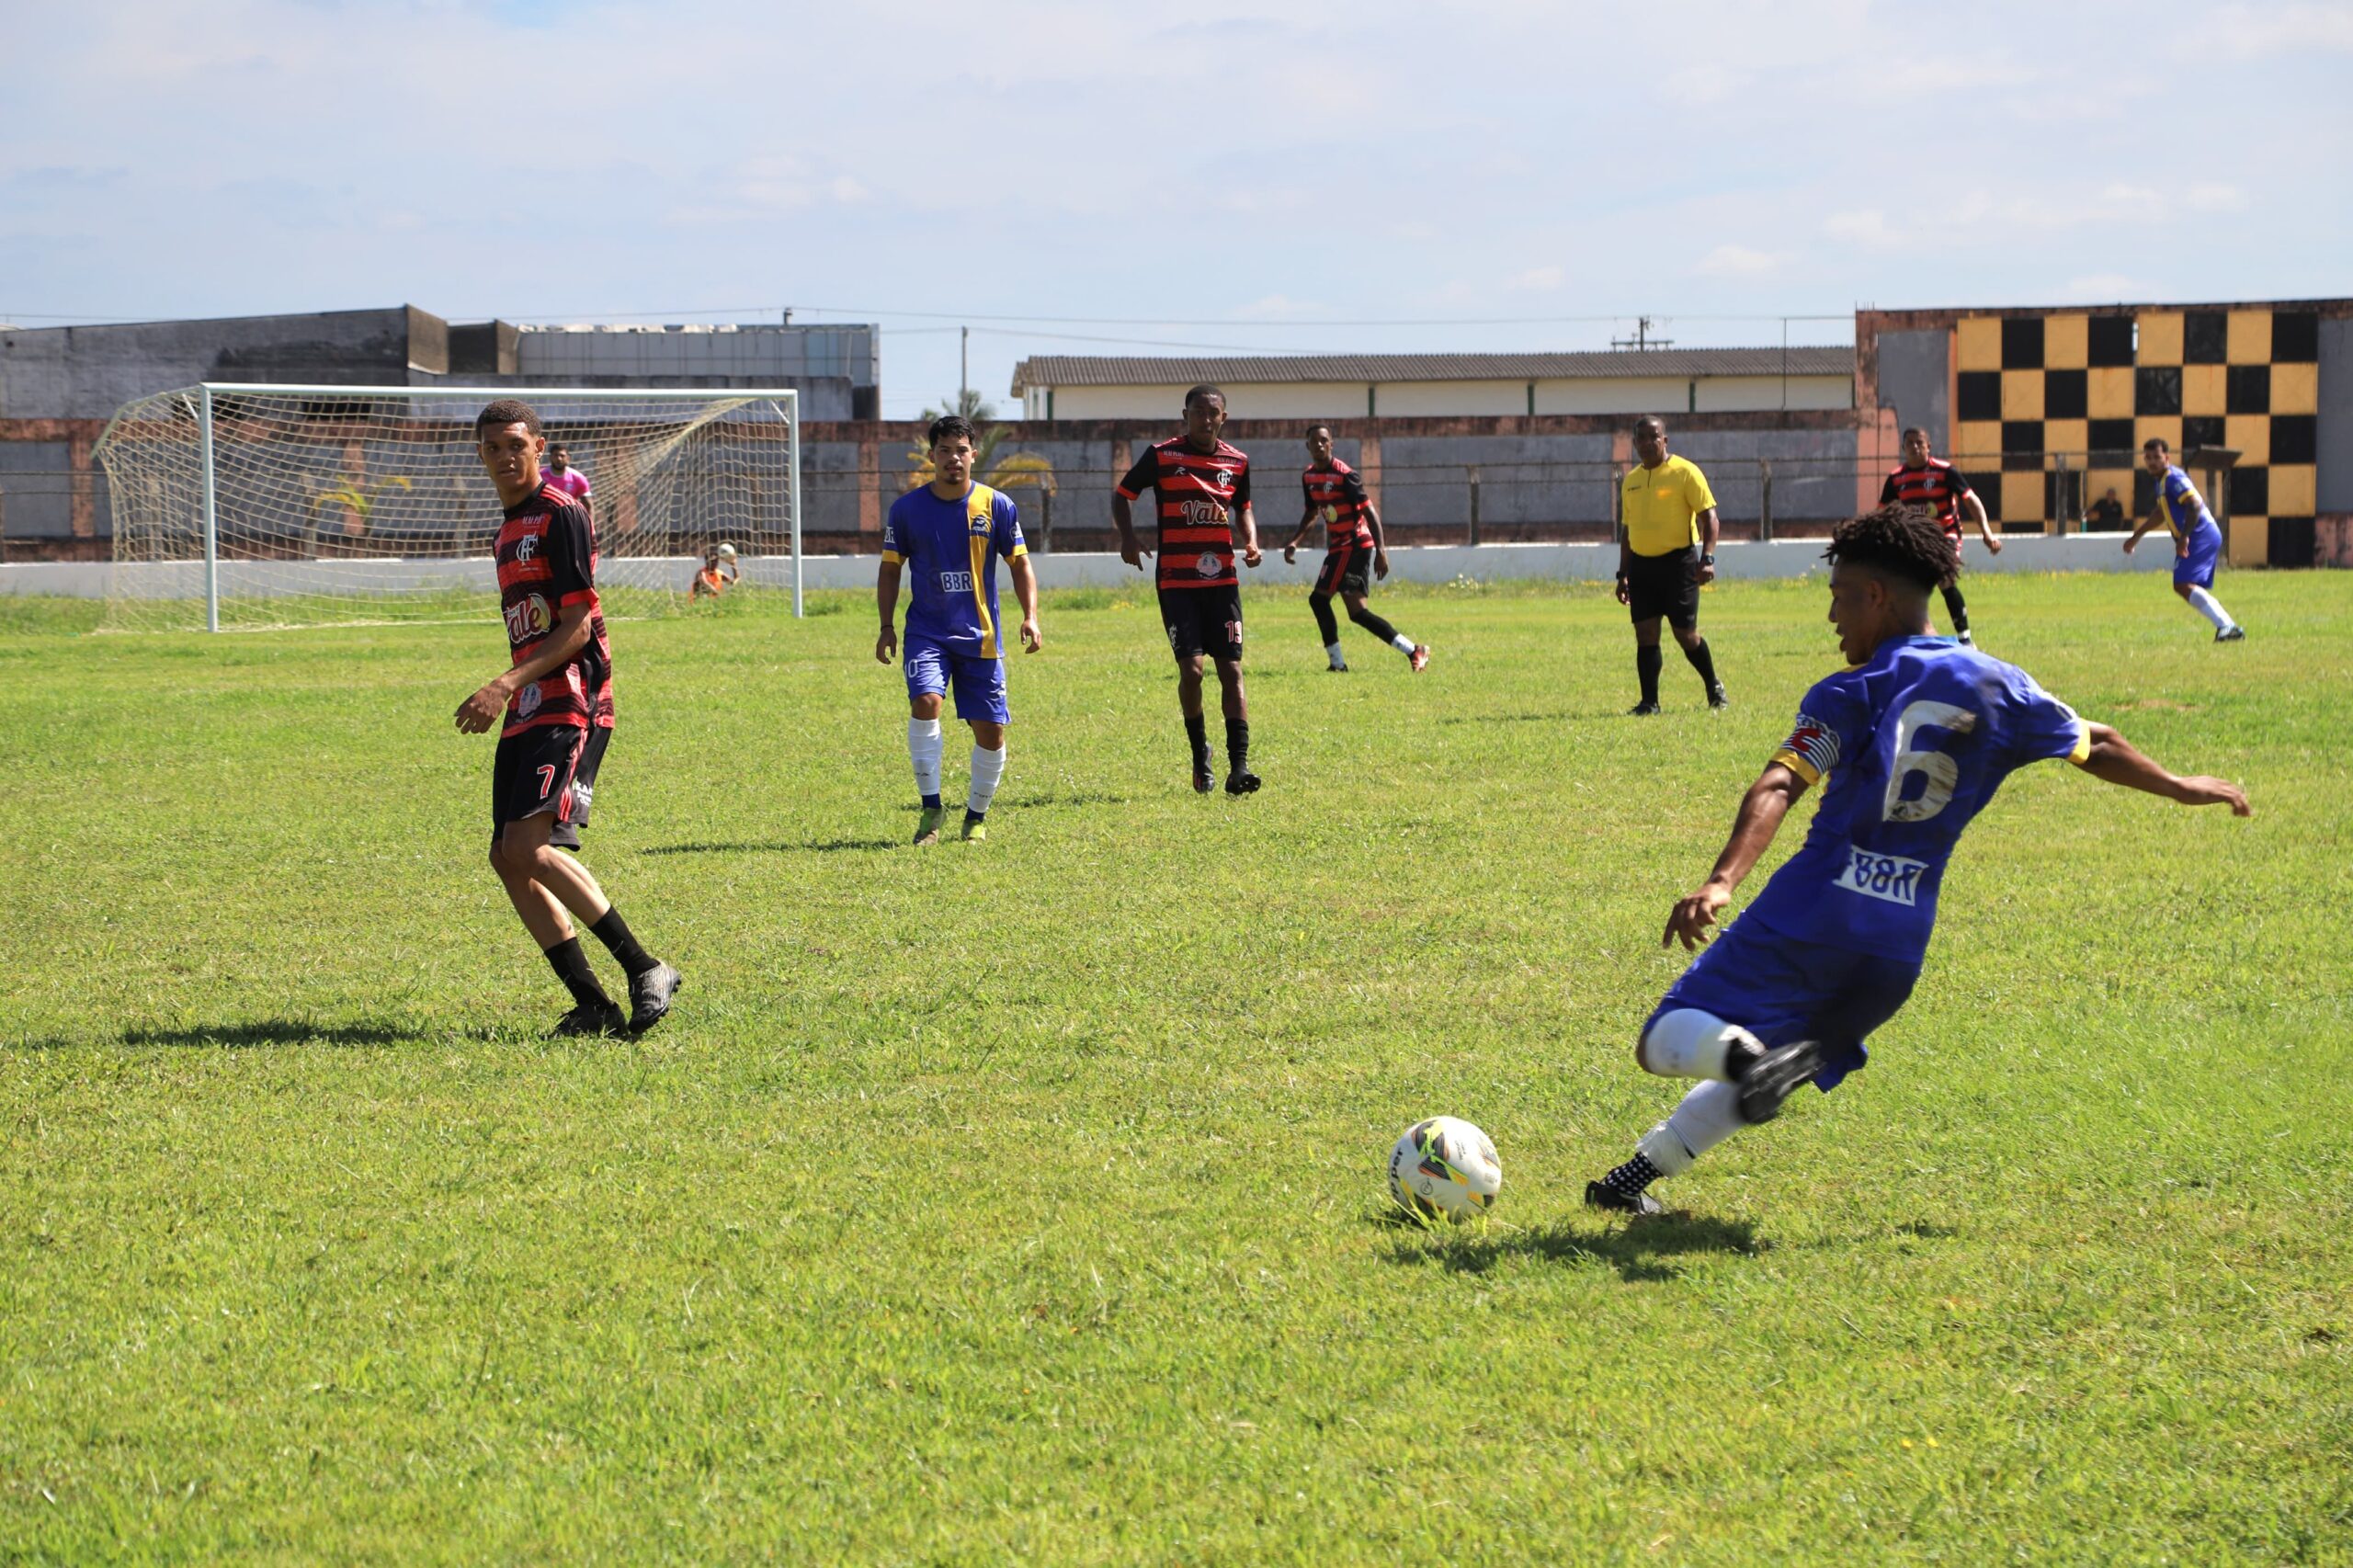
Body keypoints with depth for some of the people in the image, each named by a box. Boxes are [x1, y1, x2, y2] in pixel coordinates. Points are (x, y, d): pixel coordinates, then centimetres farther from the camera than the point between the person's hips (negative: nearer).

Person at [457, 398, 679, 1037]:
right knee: (507, 858, 1)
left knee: (528, 846, -21)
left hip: (571, 707, -9)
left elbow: (576, 627, -14)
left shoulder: (560, 514, -8)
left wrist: (505, 686, -20)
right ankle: (593, 1003, 2)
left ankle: (645, 971, -16)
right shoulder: (507, 528, 20)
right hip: (527, 711, 9)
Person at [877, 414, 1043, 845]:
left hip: (981, 636, 1)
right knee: (925, 702, -24)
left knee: (990, 730, 0)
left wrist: (1030, 616, -7)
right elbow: (890, 568, 8)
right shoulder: (906, 509, -1)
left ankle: (977, 816, 22)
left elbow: (1020, 565, 6)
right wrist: (887, 626, 0)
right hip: (926, 631, -1)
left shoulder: (998, 506, -1)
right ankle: (931, 808, -13)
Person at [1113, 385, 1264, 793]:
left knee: (1231, 669, -4)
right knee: (1191, 667, -12)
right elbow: (1122, 494, 8)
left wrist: (1251, 542, 4)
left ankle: (1239, 765, -5)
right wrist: (1128, 538, -8)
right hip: (1176, 580, -3)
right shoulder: (1162, 456, -1)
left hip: (1223, 579, 3)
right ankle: (1199, 753, 11)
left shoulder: (1236, 462, 8)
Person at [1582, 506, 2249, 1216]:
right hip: (1900, 943, 5)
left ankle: (1751, 1056, -34)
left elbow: (1778, 789, -18)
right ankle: (1639, 1173, 11)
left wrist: (1721, 882, -31)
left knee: (1668, 1042, -3)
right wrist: (2179, 787, 40)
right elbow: (2096, 746, 23)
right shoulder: (2000, 687, 11)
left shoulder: (1848, 695, -2)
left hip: (1813, 913, -5)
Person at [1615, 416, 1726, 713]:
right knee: (1645, 634, -1)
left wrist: (1707, 558, -19)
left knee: (1686, 633, -1)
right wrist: (1623, 574, 17)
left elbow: (1709, 516, -7)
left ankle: (1714, 688, 21)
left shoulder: (1685, 473, -4)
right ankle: (1649, 701, 2)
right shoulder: (1631, 480, 14)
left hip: (1678, 561, -5)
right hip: (1641, 564, 5)